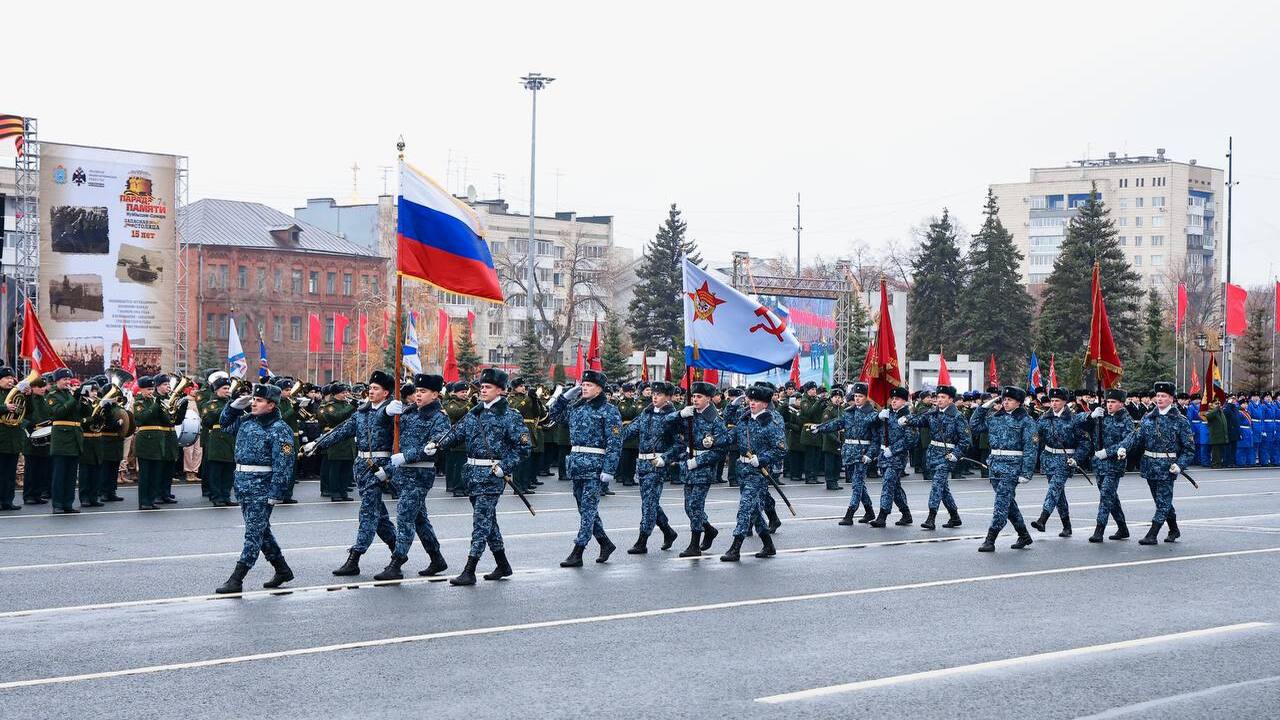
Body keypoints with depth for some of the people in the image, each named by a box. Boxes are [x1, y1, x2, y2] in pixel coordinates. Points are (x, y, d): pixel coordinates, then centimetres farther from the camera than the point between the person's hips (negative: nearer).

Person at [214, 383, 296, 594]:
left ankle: (236, 580, -8)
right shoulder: (246, 420, 11)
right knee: (261, 531, 16)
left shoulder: (279, 430, -13)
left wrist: (275, 495, -21)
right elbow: (224, 422, 27)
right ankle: (282, 570, 28)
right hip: (243, 485, 9)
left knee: (254, 533, -6)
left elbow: (282, 465, -17)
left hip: (262, 488, -9)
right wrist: (235, 405, 9)